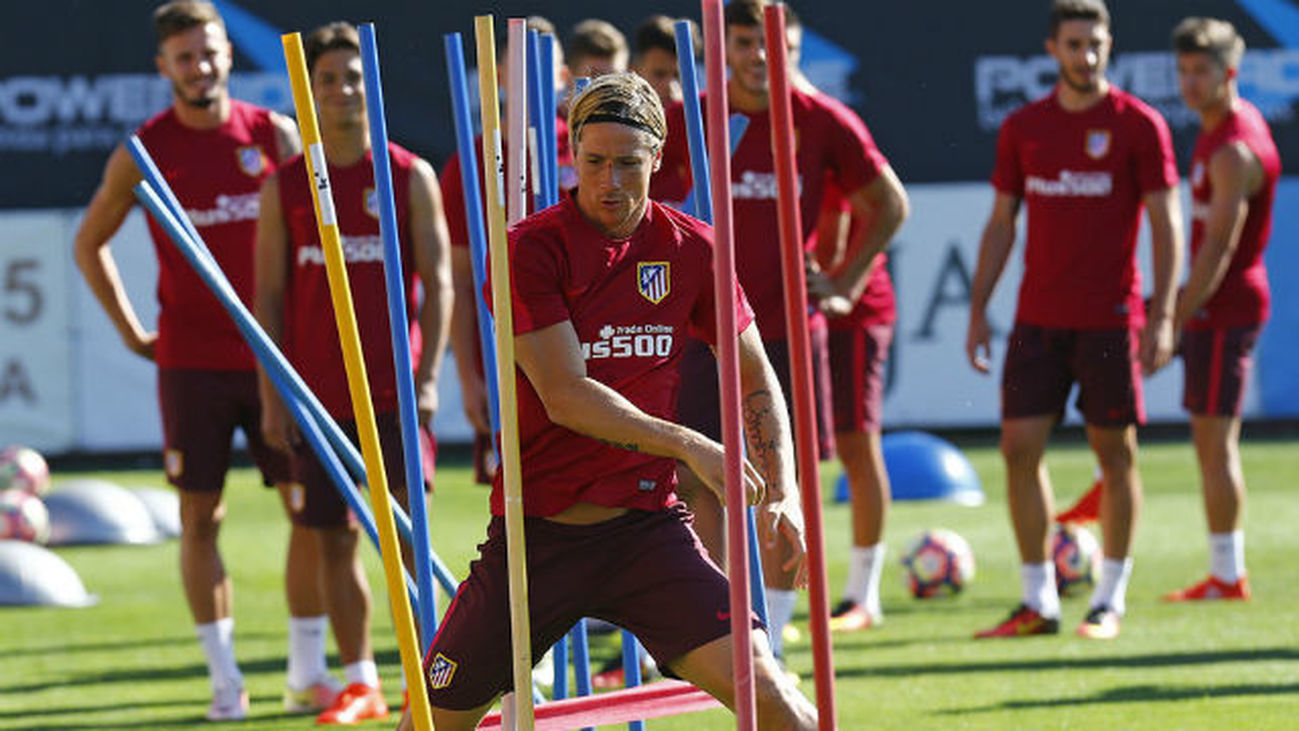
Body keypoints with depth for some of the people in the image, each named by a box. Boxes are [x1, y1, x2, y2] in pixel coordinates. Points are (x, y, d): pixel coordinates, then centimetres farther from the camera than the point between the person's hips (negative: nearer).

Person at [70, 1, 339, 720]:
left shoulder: (274, 135, 2)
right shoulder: (143, 153, 0)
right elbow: (89, 242, 13)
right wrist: (130, 330, 6)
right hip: (191, 362, -1)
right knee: (200, 515, -1)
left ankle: (308, 673, 10)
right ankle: (224, 678, 5)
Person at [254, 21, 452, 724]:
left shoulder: (410, 177, 3)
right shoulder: (285, 186, 6)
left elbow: (438, 281, 1)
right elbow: (268, 297, 7)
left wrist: (428, 376, -9)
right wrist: (272, 396, 1)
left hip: (395, 392, -2)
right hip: (318, 394, 2)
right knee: (335, 541, 3)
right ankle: (359, 683, 11)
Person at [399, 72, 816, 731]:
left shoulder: (691, 249, 1)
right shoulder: (530, 251, -9)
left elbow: (753, 374, 12)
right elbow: (566, 398, -17)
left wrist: (782, 490, -1)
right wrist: (688, 446, -25)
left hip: (646, 526, 2)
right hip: (536, 531, -1)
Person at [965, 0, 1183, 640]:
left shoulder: (1138, 125, -2)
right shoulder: (1023, 129, 9)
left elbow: (1165, 226, -2)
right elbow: (1001, 223, 15)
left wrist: (1162, 316, -10)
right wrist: (978, 311, 9)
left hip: (1110, 317, -3)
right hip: (1039, 317, 3)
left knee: (1114, 450, 1)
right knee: (1020, 448, -2)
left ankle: (1110, 602, 11)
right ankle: (1038, 602, 5)